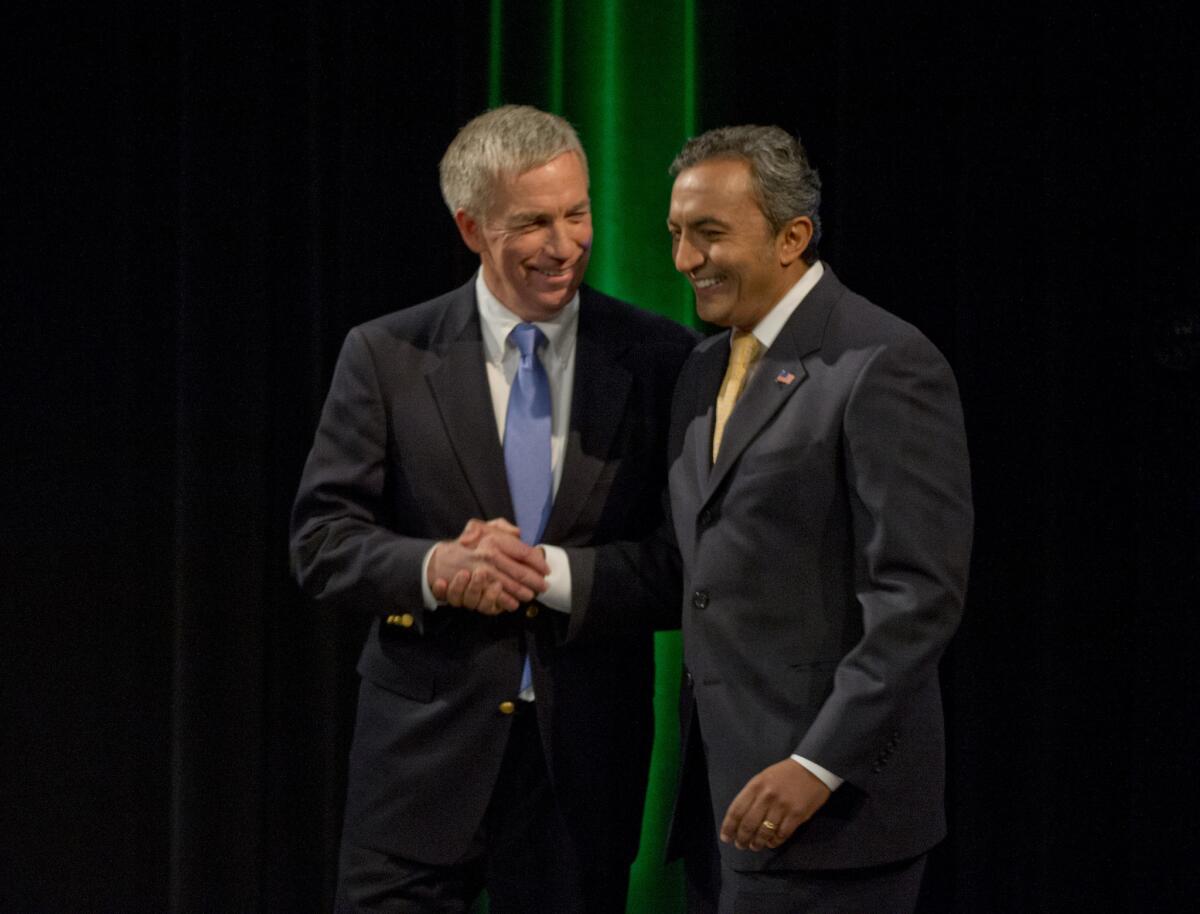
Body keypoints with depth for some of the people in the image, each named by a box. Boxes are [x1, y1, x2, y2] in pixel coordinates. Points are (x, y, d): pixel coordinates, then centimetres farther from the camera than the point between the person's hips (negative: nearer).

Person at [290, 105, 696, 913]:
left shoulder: (659, 360, 0)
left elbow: (695, 561, -3)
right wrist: (435, 568, -18)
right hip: (426, 748, -1)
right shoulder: (386, 356, 1)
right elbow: (321, 541, 0)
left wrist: (556, 572, -17)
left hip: (587, 753, 1)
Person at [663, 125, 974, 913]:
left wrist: (818, 767, -20)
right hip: (719, 792, 8)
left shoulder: (883, 366, -10)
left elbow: (921, 593, -16)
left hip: (830, 803, -8)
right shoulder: (705, 373, 16)